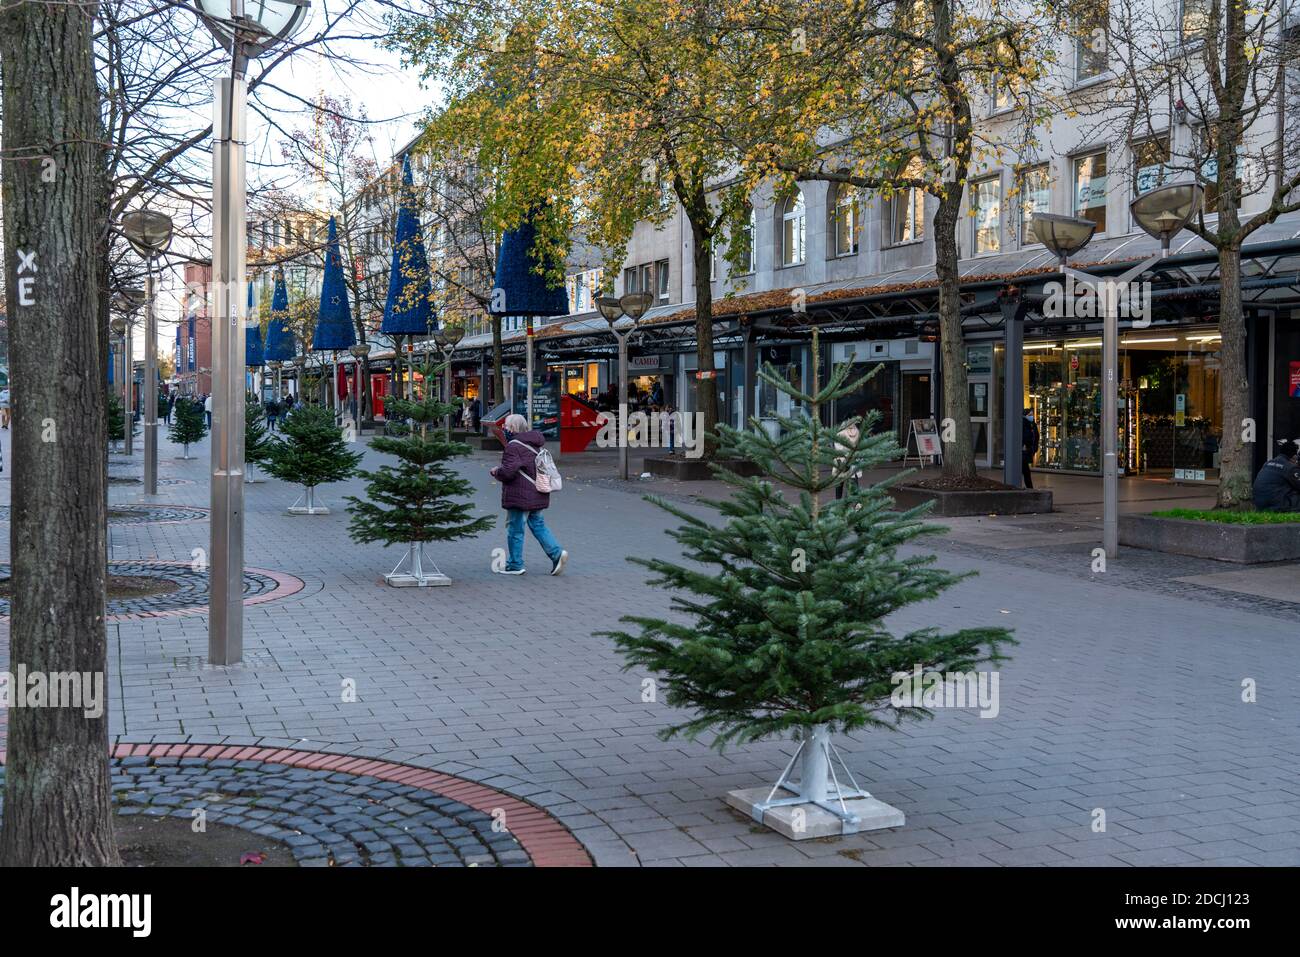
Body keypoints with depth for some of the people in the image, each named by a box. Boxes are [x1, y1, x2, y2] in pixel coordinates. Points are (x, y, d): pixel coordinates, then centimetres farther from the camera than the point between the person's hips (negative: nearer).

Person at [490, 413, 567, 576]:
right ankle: (556, 553, 3)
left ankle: (515, 565, 13)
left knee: (515, 529, 4)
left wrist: (495, 471, -3)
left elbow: (507, 472, -25)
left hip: (520, 496, -8)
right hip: (537, 494, 8)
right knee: (538, 524, 17)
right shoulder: (537, 442, 11)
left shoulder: (514, 446, -18)